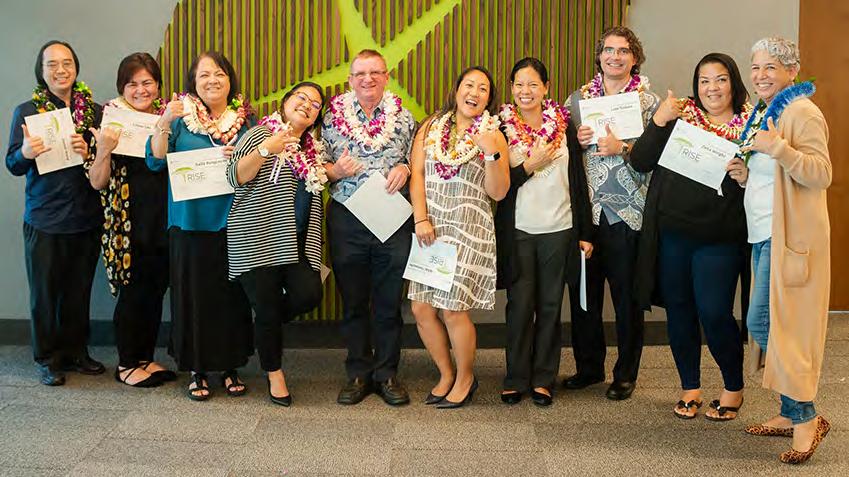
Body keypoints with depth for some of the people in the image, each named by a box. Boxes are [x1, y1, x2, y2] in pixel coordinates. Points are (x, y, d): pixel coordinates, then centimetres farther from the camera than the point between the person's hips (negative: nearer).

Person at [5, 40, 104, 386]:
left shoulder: (94, 111, 5)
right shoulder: (27, 111, 0)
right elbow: (12, 165, -1)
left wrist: (89, 154, -16)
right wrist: (25, 153, -23)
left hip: (86, 217, 2)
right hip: (44, 218, -2)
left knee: (79, 290, 9)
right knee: (45, 292, 4)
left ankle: (76, 351, 24)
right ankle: (47, 358, 16)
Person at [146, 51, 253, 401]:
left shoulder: (244, 119, 8)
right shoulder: (181, 115, 1)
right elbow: (156, 161, -7)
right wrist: (165, 122, -19)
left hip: (234, 221, 2)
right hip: (190, 222, -2)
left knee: (232, 294, 5)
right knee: (193, 294, 1)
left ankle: (230, 366, 20)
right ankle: (196, 369, 16)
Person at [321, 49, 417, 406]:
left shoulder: (403, 118, 7)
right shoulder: (333, 117, 5)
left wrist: (404, 168, -9)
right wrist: (334, 170, -12)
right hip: (346, 220, 0)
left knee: (389, 302, 6)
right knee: (353, 302, 8)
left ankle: (386, 373, 19)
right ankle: (358, 374, 20)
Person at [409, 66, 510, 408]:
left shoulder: (493, 135, 5)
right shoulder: (431, 127, 12)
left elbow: (498, 192, -2)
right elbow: (416, 174, 3)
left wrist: (492, 152, -16)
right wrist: (421, 219, -8)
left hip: (468, 229, -3)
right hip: (428, 228, 3)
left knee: (453, 309, -6)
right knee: (421, 308, 1)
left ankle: (465, 378, 17)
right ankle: (446, 375, 22)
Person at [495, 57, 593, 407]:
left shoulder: (563, 125, 4)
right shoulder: (501, 128, -1)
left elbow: (578, 181, 6)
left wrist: (584, 232, 4)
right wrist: (529, 165, -15)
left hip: (559, 230, 1)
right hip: (518, 231, -1)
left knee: (550, 306, 6)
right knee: (520, 306, 1)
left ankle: (543, 379, 17)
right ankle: (516, 379, 13)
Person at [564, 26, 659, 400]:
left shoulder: (648, 101, 1)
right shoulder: (578, 98, 10)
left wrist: (623, 148, -17)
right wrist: (577, 140, -4)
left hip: (627, 212, -3)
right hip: (585, 211, 3)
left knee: (627, 296, 4)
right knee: (583, 292, 9)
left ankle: (626, 374, 18)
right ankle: (588, 366, 25)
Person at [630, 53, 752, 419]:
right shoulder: (678, 114, 4)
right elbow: (640, 162, -3)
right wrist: (659, 121, -13)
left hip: (720, 237, -2)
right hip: (671, 232, 2)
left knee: (714, 313, -6)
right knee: (678, 307, 10)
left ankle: (734, 388, 17)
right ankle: (690, 386, 27)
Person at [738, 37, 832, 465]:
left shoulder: (803, 113, -11)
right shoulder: (762, 113, 17)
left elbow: (821, 174, -19)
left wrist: (777, 146, -29)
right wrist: (743, 173, 6)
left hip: (789, 235, -9)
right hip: (763, 233, 9)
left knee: (764, 322, -12)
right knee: (771, 325, 10)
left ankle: (806, 418, -4)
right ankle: (791, 414, 18)